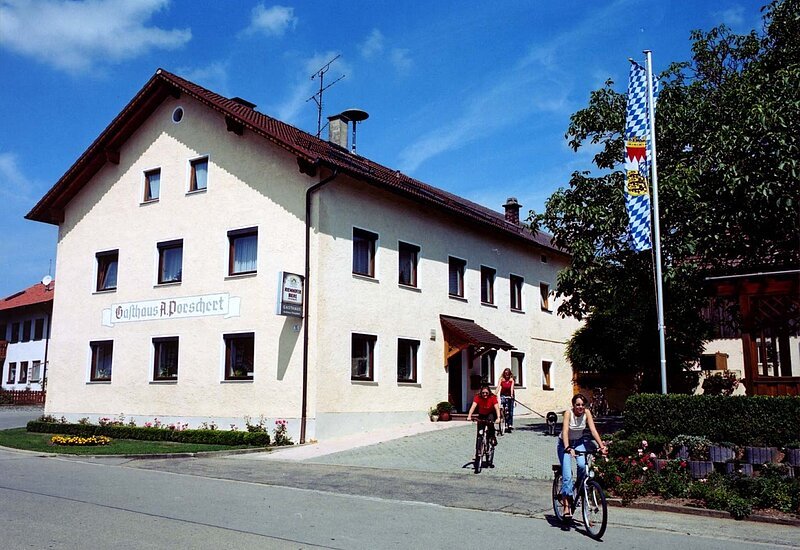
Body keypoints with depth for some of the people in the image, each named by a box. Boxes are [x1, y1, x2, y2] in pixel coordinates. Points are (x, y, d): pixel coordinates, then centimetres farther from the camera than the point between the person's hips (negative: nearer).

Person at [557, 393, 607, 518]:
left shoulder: (587, 413, -16)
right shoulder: (568, 413, -25)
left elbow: (593, 430, -21)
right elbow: (565, 432, -36)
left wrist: (601, 446, -34)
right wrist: (568, 448, -51)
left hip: (579, 442, 3)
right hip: (565, 443, -3)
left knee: (583, 465, -24)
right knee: (567, 474, -14)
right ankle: (566, 505, -12)